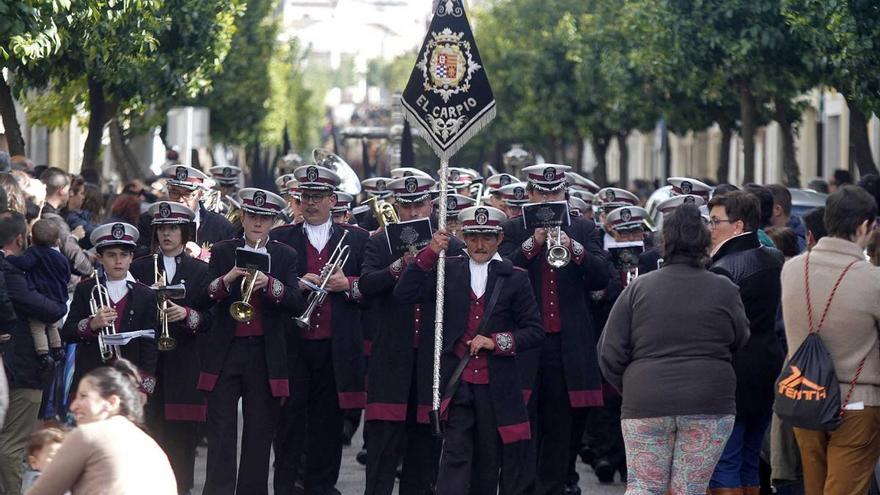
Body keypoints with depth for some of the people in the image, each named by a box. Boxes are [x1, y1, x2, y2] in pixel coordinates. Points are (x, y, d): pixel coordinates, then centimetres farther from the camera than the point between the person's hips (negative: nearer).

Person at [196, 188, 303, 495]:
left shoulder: (285, 257, 8)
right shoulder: (222, 252, 8)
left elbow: (296, 305, -5)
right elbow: (202, 301, -1)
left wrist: (270, 285, -22)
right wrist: (227, 279, -19)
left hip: (266, 355, 1)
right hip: (225, 352, -1)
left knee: (260, 433, 5)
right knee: (220, 432, -5)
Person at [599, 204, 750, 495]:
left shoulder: (639, 288, 2)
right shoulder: (724, 290, 0)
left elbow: (610, 354, 2)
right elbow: (741, 344, 9)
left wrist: (630, 389, 17)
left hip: (646, 406, 0)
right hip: (709, 407, 0)